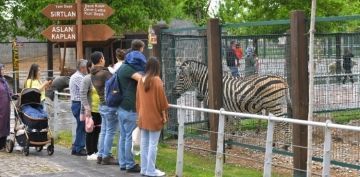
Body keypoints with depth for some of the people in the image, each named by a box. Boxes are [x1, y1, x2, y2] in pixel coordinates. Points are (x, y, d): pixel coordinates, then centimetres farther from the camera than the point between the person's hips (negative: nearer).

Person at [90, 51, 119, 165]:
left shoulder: (93, 74, 10)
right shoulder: (104, 73, -18)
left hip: (103, 104, 9)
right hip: (110, 105, -9)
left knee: (104, 131, 14)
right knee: (110, 131, -3)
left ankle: (101, 155, 17)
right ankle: (106, 157, 0)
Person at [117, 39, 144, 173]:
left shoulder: (123, 67, 17)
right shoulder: (128, 68, -14)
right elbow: (141, 79, -28)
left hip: (122, 106, 10)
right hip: (130, 108, -10)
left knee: (123, 136, 11)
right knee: (130, 137, -4)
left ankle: (123, 163, 16)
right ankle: (130, 165, 0)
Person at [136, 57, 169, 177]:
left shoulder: (141, 80, 5)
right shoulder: (156, 80, -13)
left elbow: (138, 99, 11)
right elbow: (161, 99, -11)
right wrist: (164, 115, -3)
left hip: (143, 117, 6)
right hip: (154, 117, -6)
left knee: (144, 143, 11)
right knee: (153, 144, -3)